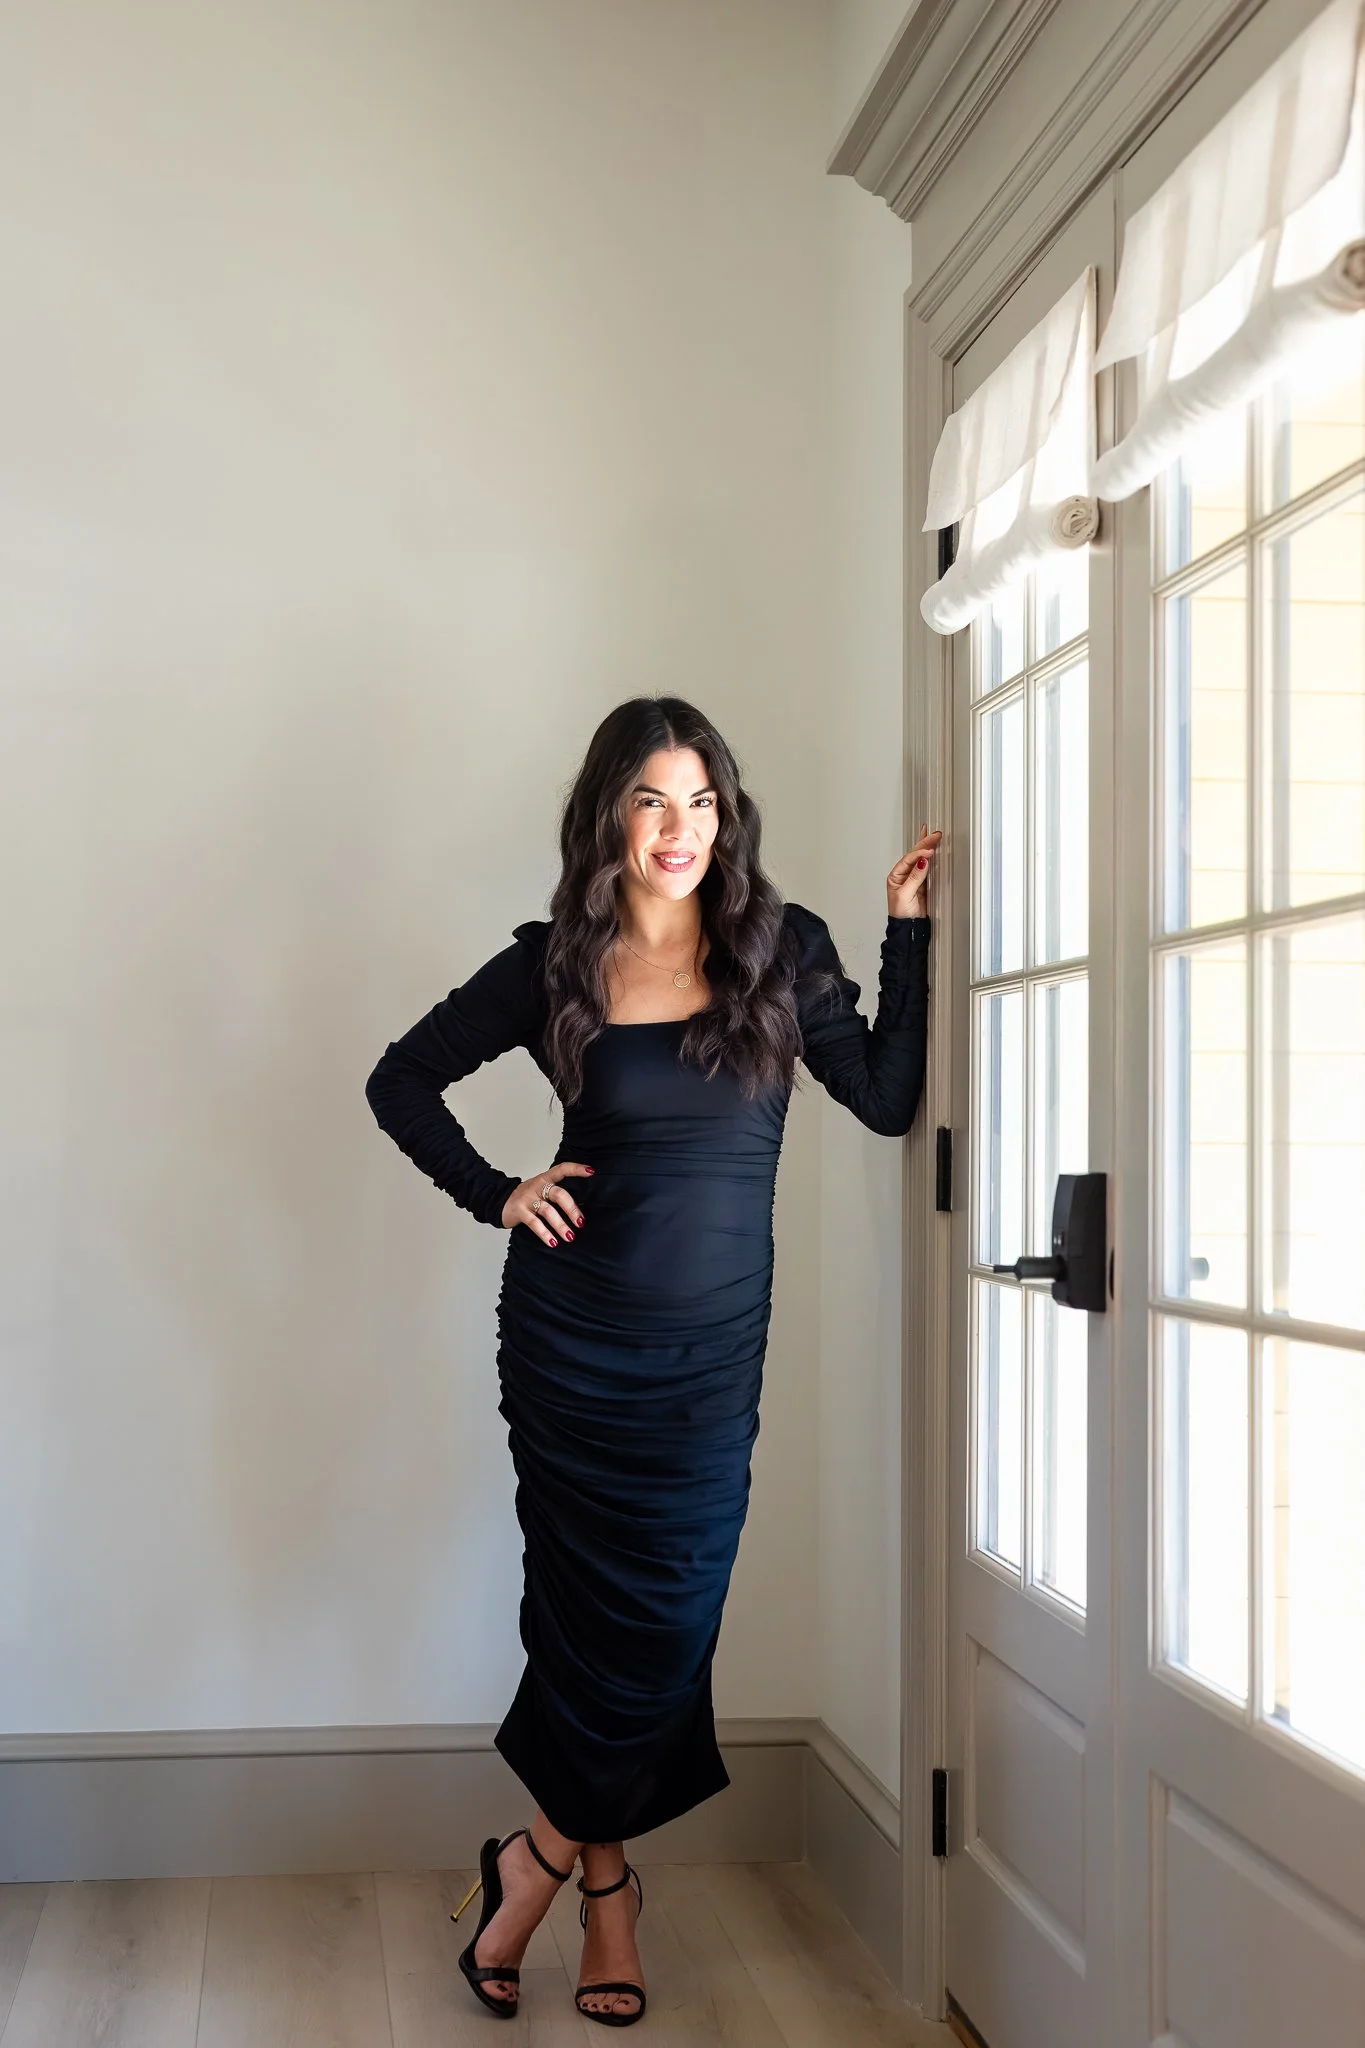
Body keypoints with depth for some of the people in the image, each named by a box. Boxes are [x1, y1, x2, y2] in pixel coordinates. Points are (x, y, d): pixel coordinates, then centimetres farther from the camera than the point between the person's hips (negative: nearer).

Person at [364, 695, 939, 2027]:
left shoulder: (780, 950, 1)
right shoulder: (553, 965, -1)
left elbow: (887, 1100, -3)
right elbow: (401, 1081, 8)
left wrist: (908, 931, -7)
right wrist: (495, 1195, -2)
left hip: (709, 1350, 1)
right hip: (568, 1335, -1)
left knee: (669, 1614, 3)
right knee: (590, 1604, 3)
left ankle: (544, 1858, 23)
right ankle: (605, 1883, 22)